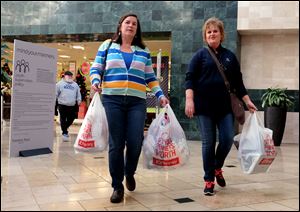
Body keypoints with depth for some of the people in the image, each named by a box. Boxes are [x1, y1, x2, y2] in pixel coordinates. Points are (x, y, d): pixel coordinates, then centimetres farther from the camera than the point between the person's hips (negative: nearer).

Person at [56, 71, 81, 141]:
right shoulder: (60, 84, 6)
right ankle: (65, 133, 6)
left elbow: (78, 94, 21)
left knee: (70, 120, 6)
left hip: (72, 106, 4)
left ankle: (64, 129, 30)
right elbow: (56, 94, 5)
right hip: (62, 105, -3)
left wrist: (79, 100, 9)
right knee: (63, 120, -2)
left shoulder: (75, 84, 17)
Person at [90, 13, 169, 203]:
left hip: (137, 102, 1)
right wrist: (96, 82, -11)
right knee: (116, 144, -2)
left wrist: (160, 95, 4)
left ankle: (130, 173, 26)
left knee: (135, 142, -6)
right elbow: (96, 69, 9)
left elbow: (150, 78, 15)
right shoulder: (107, 46, 12)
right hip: (112, 100, -1)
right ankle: (117, 186, 12)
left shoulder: (144, 51, 16)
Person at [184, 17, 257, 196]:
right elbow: (190, 79, -4)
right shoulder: (200, 55, 4)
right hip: (204, 106, -3)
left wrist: (247, 101, 11)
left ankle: (218, 168, 26)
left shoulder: (230, 56, 13)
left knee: (228, 139, -3)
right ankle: (209, 180, 13)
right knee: (208, 143, 0)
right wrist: (189, 100, -17)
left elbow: (238, 82, 16)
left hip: (225, 106, 3)